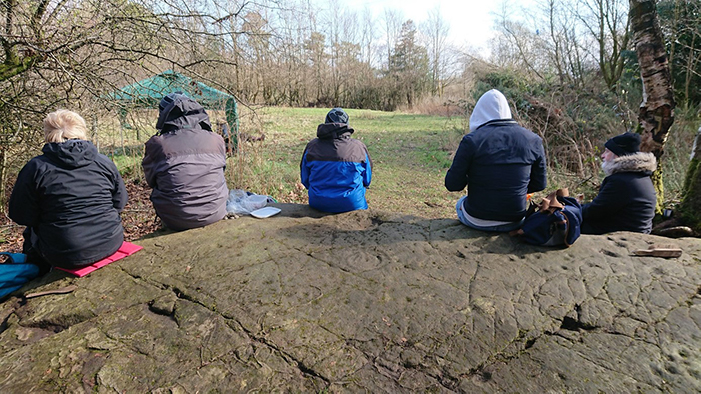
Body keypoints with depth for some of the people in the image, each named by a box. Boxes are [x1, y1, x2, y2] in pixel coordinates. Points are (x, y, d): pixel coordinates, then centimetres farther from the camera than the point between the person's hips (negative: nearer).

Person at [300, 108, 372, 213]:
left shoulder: (311, 146, 0)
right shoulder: (359, 147, -3)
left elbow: (305, 181, 9)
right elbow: (367, 181, 8)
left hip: (317, 204, 2)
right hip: (352, 204, -1)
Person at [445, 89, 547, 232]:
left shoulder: (471, 140, -17)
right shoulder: (533, 141, -5)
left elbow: (453, 185, -13)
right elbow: (539, 184, 3)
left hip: (477, 221, -3)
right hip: (515, 222, 4)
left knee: (460, 203, 31)